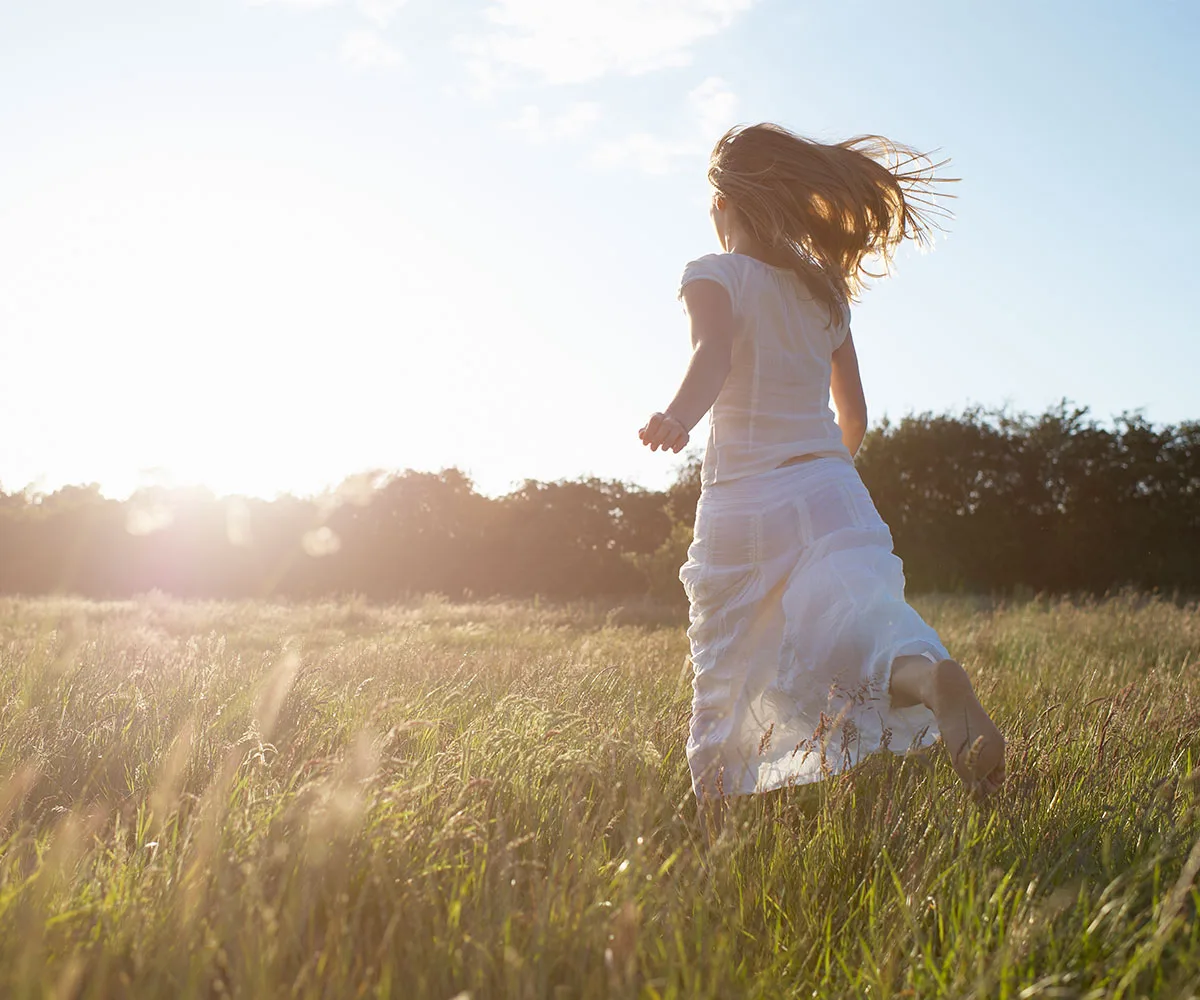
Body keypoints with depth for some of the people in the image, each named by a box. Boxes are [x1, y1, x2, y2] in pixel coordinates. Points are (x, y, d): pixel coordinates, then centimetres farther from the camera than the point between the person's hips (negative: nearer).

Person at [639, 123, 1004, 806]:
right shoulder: (826, 290, 15)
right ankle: (934, 677, -49)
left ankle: (717, 801, 18)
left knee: (724, 670, 12)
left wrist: (679, 416, -42)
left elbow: (715, 353, -23)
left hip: (741, 497, -3)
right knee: (861, 612, -17)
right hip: (830, 484, 3)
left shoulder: (715, 275, 0)